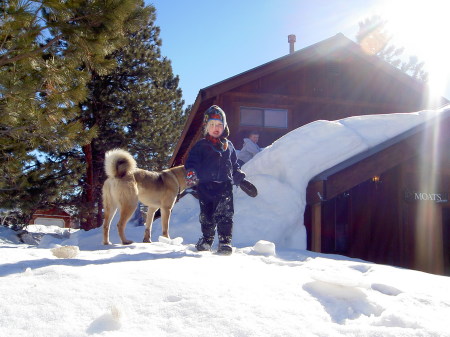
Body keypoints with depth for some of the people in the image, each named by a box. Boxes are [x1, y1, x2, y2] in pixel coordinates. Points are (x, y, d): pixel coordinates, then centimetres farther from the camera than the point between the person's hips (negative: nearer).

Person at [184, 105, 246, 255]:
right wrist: (191, 173, -19)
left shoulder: (228, 146, 16)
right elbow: (192, 160, -1)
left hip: (224, 186, 1)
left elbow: (234, 166, 23)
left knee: (225, 215, -6)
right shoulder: (201, 145, 7)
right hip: (205, 186, -1)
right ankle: (207, 239, 21)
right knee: (206, 215, 7)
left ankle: (225, 241, -2)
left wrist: (241, 179, 14)